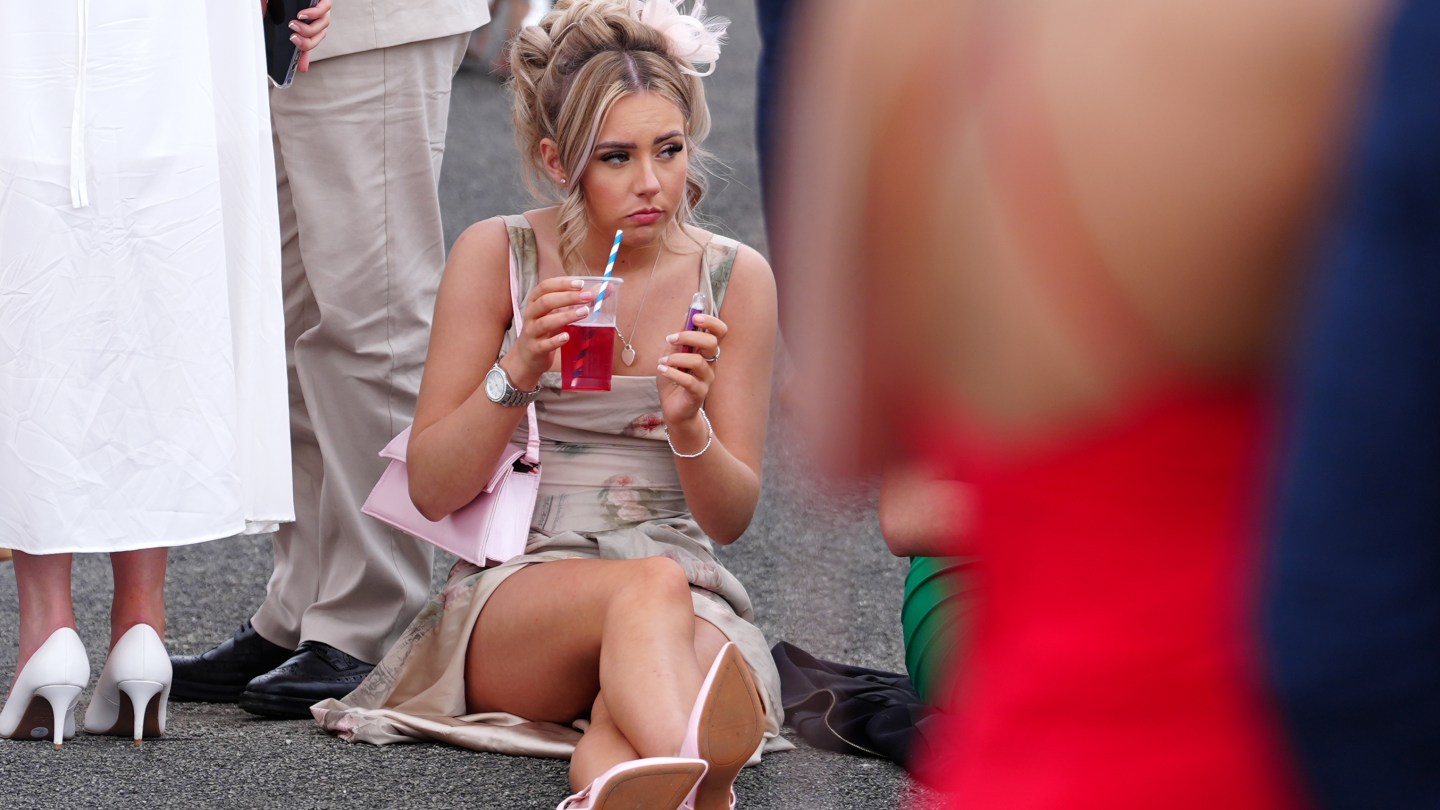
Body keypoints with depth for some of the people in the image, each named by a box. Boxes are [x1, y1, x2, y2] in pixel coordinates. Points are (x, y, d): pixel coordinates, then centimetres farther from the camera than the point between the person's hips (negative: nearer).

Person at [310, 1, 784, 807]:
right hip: (516, 584, -2)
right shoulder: (496, 256, 1)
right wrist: (516, 371, -17)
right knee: (648, 584, -41)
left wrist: (688, 424, -17)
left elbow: (731, 517, 5)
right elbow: (432, 489, -1)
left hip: (690, 602, 3)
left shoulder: (734, 277, 4)